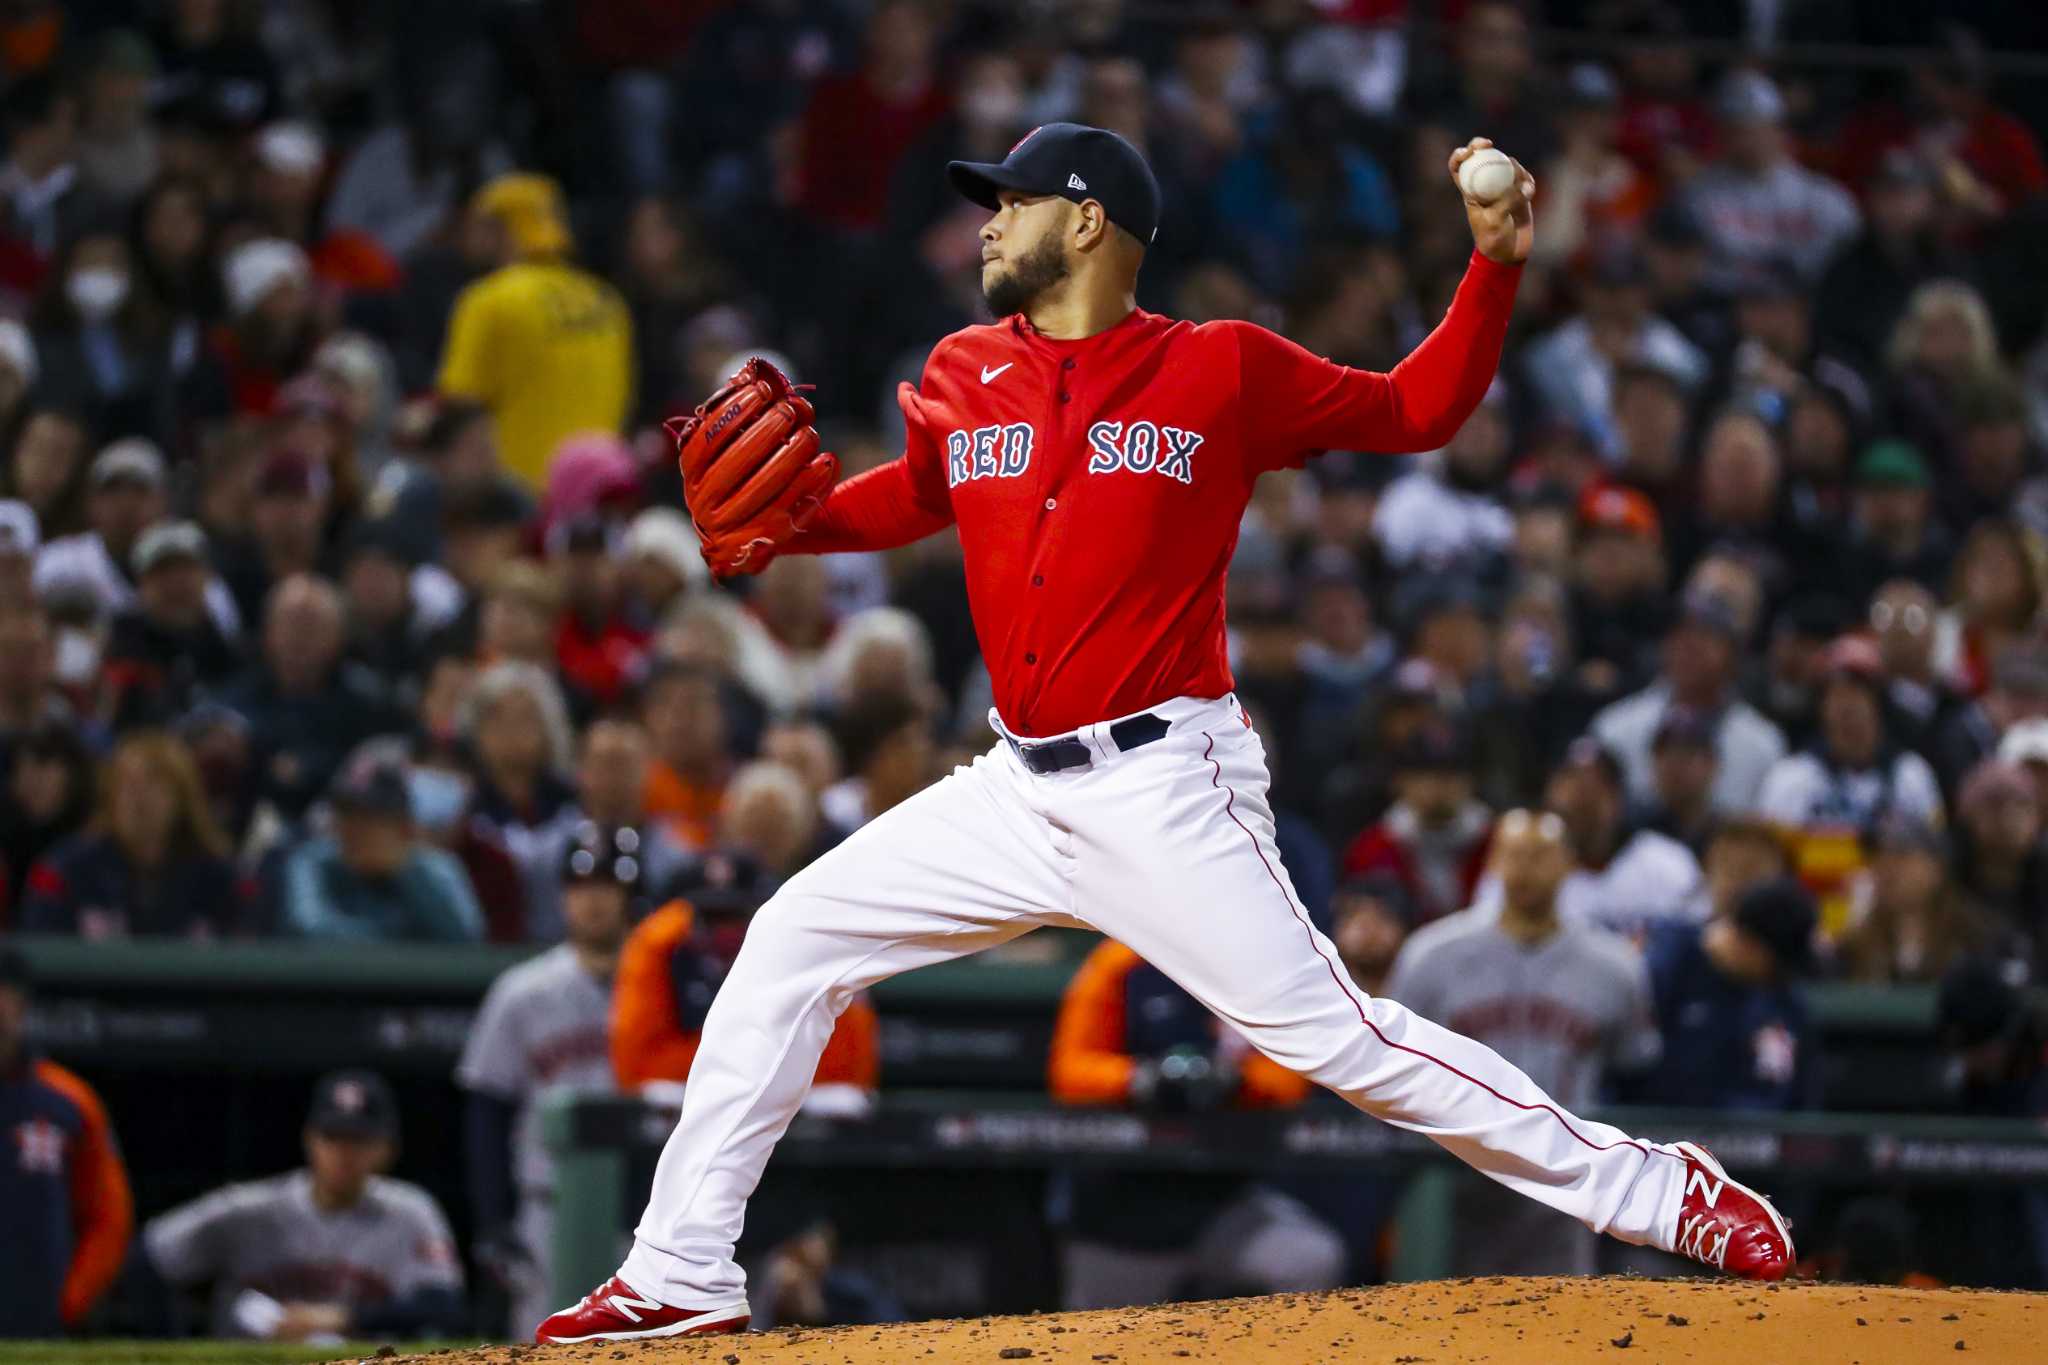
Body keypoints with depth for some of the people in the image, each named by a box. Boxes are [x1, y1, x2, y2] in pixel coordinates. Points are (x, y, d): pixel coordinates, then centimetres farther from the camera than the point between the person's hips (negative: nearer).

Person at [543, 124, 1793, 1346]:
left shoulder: (1222, 373, -4)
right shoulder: (963, 379, 9)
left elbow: (1417, 413, 2)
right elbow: (914, 496, 27)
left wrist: (1495, 266, -10)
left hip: (1164, 787, -6)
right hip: (1020, 788, 6)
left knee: (1333, 1036, -14)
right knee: (791, 945, 3)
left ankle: (1665, 1198, -7)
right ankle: (682, 1278, 10)